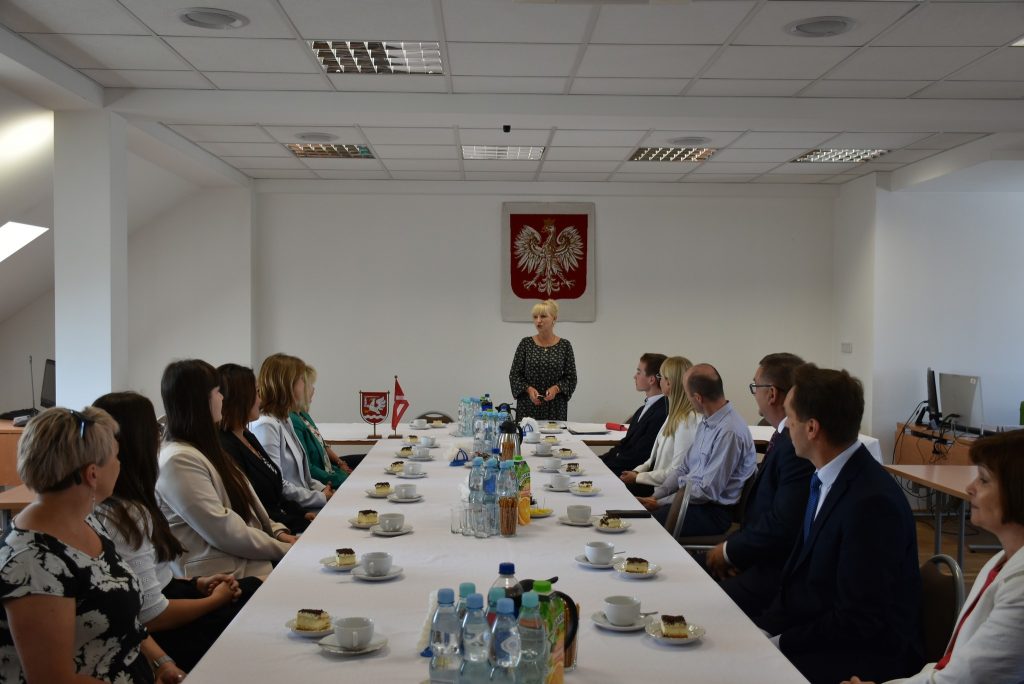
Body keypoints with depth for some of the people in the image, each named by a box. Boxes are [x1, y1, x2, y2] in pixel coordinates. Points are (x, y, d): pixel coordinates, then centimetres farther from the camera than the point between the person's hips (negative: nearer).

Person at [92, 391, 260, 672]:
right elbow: (152, 616, -24)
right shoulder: (126, 517, -26)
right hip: (159, 639, -9)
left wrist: (196, 584, 6)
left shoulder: (116, 505, 4)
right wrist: (215, 600, -9)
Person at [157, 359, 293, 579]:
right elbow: (224, 532, -18)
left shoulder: (202, 448, 17)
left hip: (253, 561, 9)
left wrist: (279, 532, 4)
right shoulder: (179, 461, -15)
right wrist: (285, 548, -11)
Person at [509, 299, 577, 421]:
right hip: (528, 408, 0)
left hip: (555, 408, 0)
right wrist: (529, 389, -15)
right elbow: (514, 375, 1)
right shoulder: (525, 343, 1)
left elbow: (571, 378, 1)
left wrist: (556, 388, -16)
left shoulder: (564, 345, 1)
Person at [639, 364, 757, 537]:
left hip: (714, 512, -9)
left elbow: (708, 491, -20)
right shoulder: (706, 423, 10)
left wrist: (660, 503, -14)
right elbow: (684, 467, 16)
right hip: (687, 497, 9)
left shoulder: (730, 432, -20)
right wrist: (655, 496, 2)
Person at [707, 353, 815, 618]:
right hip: (764, 558, 9)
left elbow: (783, 527, -25)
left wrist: (730, 550, -12)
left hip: (782, 571, -9)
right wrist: (734, 547, 0)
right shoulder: (785, 437, 10)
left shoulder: (799, 445, -22)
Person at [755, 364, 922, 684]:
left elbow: (859, 622, -21)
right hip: (819, 632, 8)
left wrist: (779, 641, -17)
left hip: (868, 656, -7)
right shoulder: (826, 480, 3)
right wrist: (764, 627, -4)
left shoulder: (872, 502, -23)